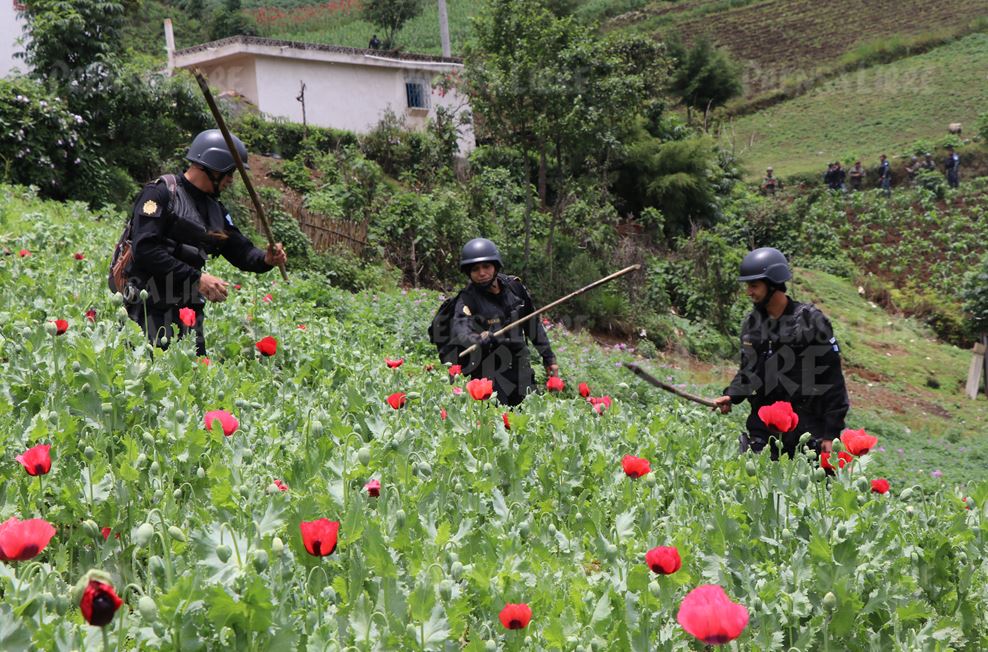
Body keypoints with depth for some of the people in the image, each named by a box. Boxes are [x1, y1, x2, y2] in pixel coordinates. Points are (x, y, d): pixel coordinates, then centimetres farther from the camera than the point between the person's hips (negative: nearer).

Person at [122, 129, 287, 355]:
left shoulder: (214, 208, 16)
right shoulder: (161, 192, -8)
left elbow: (240, 249, 15)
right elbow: (144, 249, -18)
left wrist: (266, 259, -8)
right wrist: (196, 278, -20)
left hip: (189, 310, 8)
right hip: (150, 311, -7)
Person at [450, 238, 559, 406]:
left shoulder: (514, 287, 2)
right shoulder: (467, 300, -12)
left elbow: (534, 324, 13)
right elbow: (461, 333, -30)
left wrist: (549, 358, 14)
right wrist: (479, 339, -51)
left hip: (521, 370, 5)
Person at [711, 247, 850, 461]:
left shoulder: (810, 320, -7)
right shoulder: (752, 323, 10)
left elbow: (832, 378, -6)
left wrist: (831, 433, -9)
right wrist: (731, 396, -1)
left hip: (806, 429, -5)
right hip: (762, 427, 5)